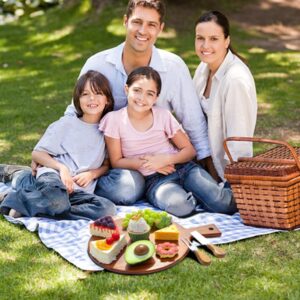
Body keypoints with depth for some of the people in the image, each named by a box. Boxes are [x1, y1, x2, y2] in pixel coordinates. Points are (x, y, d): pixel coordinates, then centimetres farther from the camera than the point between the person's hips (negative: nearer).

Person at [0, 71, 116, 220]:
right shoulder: (66, 123, 8)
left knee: (108, 209, -29)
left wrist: (92, 174, -4)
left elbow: (107, 165, 18)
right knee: (57, 201, -41)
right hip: (53, 176, -4)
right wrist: (61, 167, -11)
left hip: (79, 191, 5)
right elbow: (37, 153, 5)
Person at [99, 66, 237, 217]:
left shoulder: (163, 115, 2)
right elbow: (116, 162, 0)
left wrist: (166, 159, -14)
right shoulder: (114, 119, -3)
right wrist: (147, 163, -12)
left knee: (223, 204, -23)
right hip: (154, 179, -1)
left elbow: (189, 150, 6)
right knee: (180, 205, -36)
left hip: (182, 167, 2)